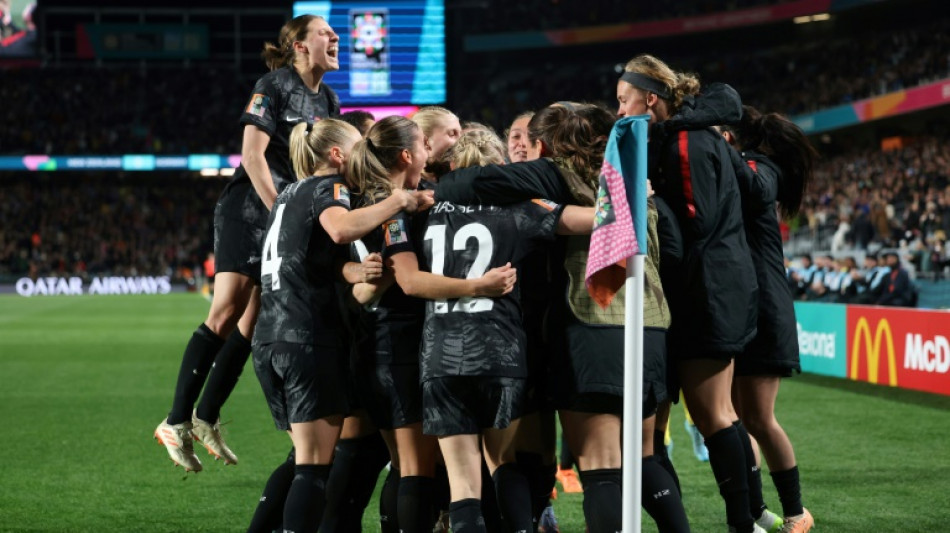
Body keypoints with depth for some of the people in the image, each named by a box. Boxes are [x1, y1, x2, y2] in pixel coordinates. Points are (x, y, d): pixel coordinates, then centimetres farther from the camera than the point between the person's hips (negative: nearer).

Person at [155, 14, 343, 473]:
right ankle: (176, 422, -11)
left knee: (253, 322, 5)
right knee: (226, 314, -15)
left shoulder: (328, 100, 13)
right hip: (249, 207, -7)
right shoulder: (274, 86, -9)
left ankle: (206, 418, 13)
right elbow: (252, 155, -14)